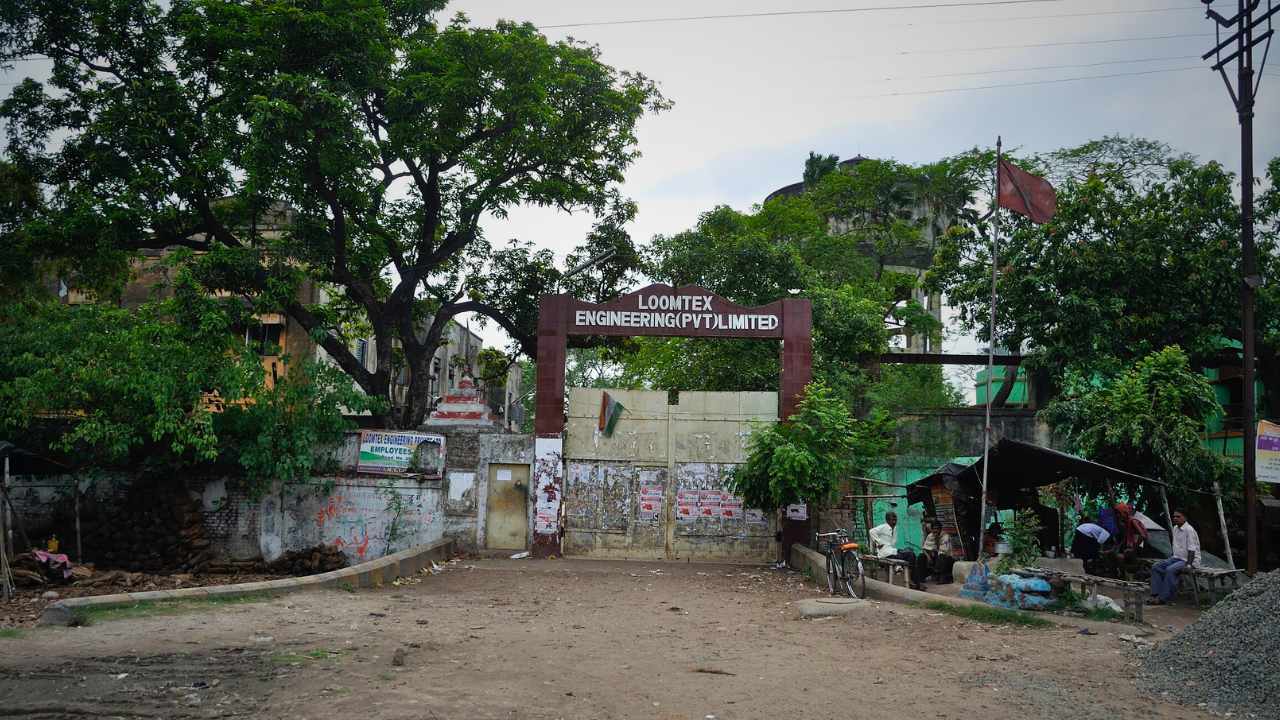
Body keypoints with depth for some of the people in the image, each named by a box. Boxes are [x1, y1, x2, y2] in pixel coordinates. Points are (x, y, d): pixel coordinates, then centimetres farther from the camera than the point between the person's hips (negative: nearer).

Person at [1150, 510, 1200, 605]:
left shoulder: (1189, 530, -16)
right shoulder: (1175, 528, 11)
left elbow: (1191, 550, -19)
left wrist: (1189, 564, -23)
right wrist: (1171, 559, 12)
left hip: (1189, 560, -9)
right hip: (1177, 558, 9)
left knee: (1170, 570, -32)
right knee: (1155, 567, -6)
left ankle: (1163, 598, -26)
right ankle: (1155, 595, -14)